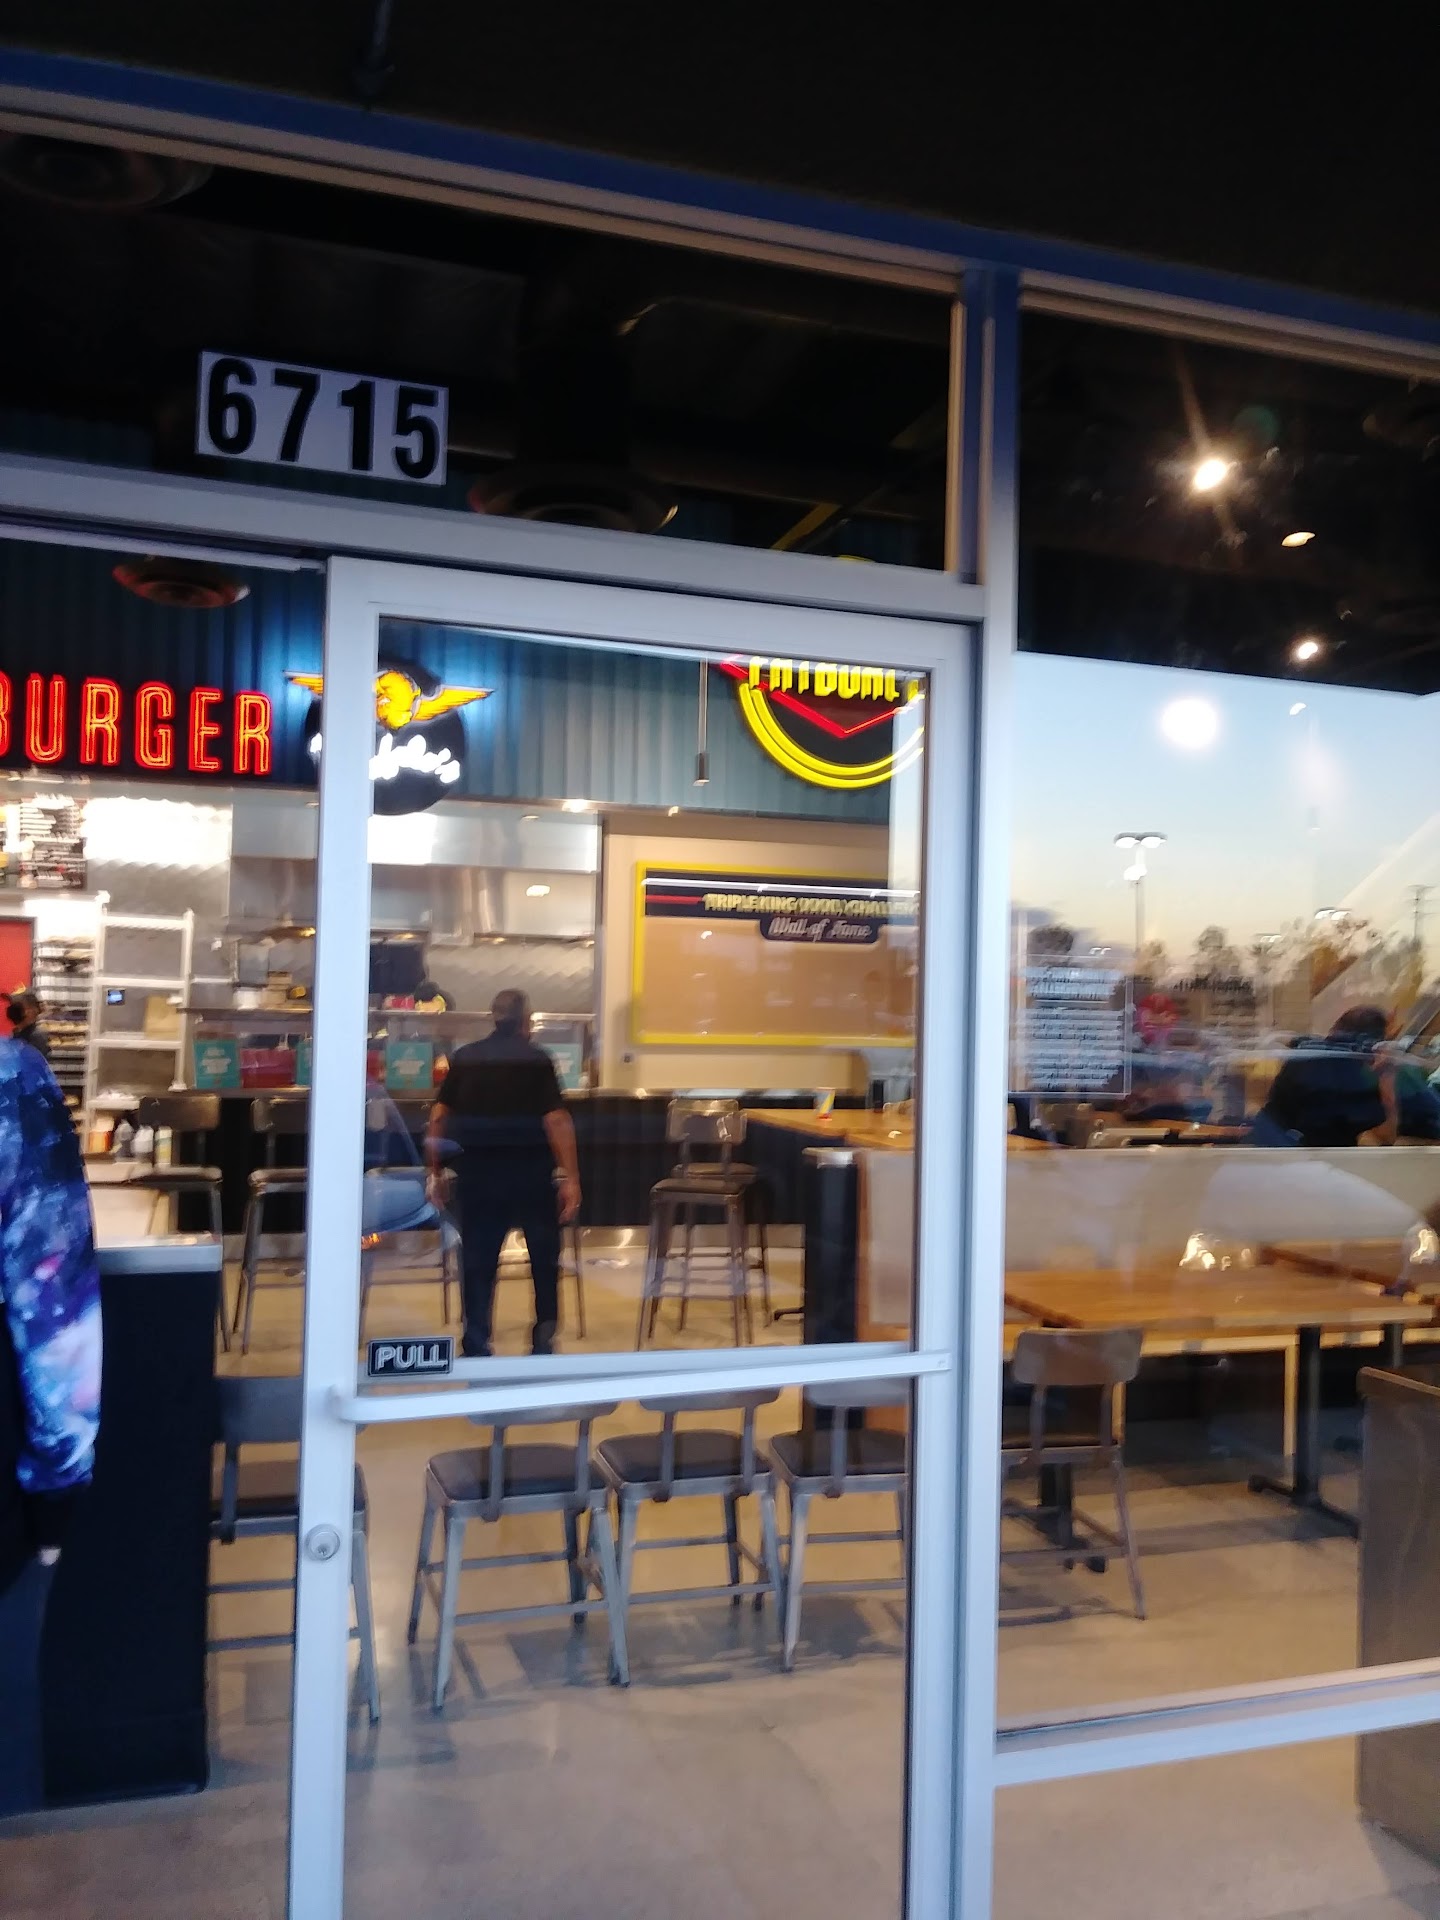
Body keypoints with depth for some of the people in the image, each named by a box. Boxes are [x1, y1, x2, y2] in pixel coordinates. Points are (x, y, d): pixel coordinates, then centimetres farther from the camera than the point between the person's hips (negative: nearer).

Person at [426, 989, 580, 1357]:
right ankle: (543, 1339, 16)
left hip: (477, 1171, 2)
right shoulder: (537, 1060, -6)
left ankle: (477, 1348, 7)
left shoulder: (464, 1058, 4)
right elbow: (556, 1120, -14)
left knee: (478, 1261, 8)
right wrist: (570, 1178, -13)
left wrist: (435, 1172, 9)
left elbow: (439, 1116, 2)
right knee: (544, 1257, 14)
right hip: (530, 1171, -2)